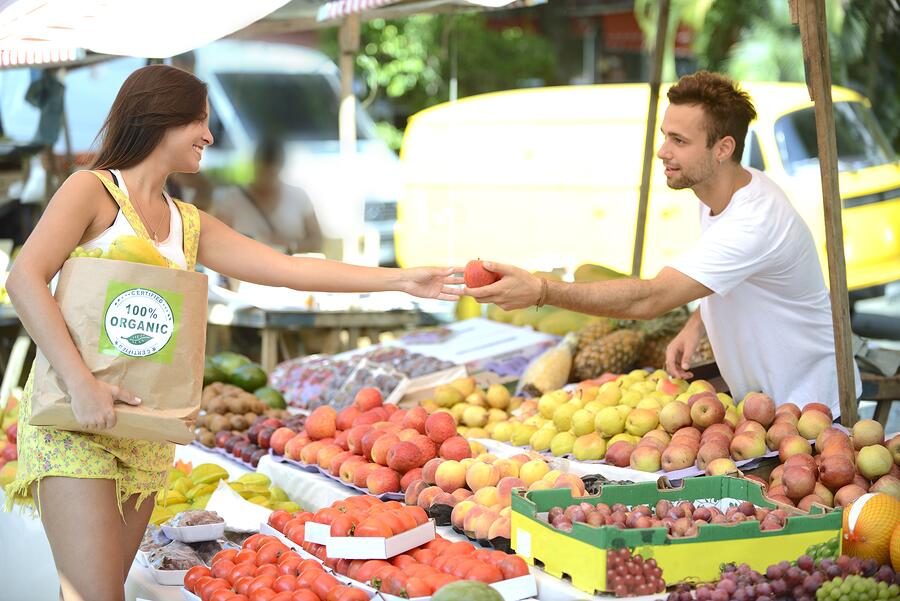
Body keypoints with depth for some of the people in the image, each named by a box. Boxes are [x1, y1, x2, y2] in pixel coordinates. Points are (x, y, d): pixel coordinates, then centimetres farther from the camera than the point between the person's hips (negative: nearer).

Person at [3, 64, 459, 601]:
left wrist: (400, 279, 6)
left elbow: (287, 268, 12)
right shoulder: (92, 190, -2)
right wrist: (82, 383, -24)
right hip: (72, 417, -7)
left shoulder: (188, 223, 17)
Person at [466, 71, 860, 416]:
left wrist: (540, 291, -45)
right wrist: (696, 325, -1)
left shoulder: (753, 223, -32)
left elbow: (650, 298, -40)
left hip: (809, 406, -8)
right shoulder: (717, 192, -1)